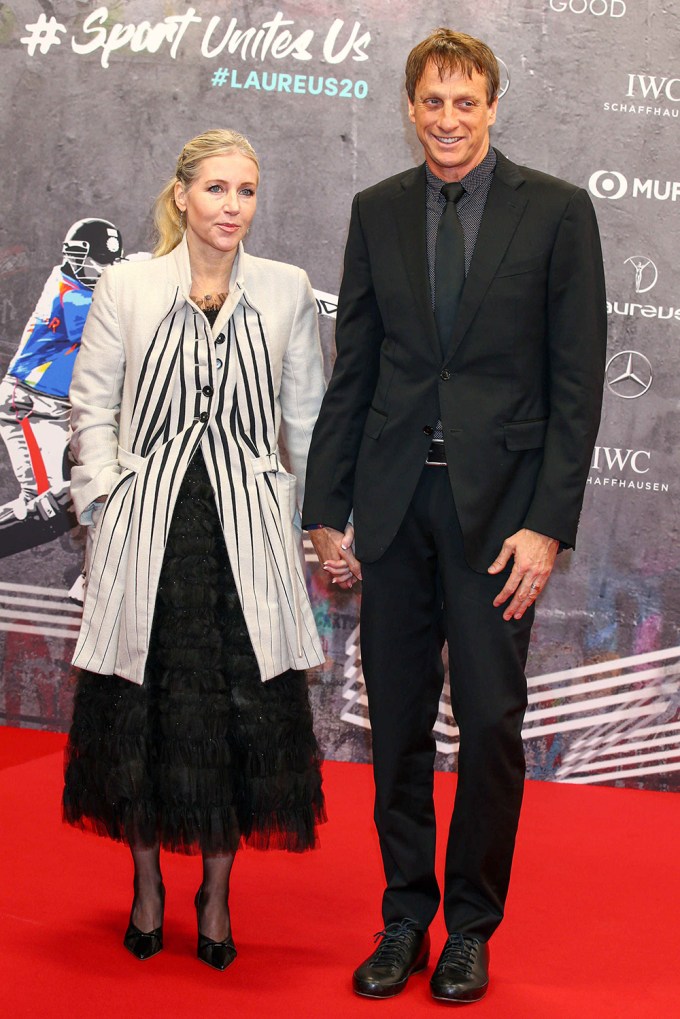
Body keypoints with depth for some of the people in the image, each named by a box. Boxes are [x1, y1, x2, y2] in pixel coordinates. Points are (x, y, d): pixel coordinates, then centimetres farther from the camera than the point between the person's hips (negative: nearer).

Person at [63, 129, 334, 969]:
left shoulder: (287, 291, 5)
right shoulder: (126, 286, 2)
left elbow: (309, 415, 10)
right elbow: (91, 405, 6)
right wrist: (105, 504, -2)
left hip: (248, 531, 1)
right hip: (147, 530, 0)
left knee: (244, 709, 2)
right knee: (141, 709, 7)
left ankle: (217, 891, 22)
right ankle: (147, 883, 28)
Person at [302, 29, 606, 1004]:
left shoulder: (557, 211, -1)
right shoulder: (378, 211, 9)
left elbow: (577, 381, -4)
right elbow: (353, 369, 10)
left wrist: (548, 523, -11)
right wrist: (327, 508, 6)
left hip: (498, 498, -3)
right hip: (395, 497, 3)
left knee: (492, 720, 2)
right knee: (397, 722, 9)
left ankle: (470, 925, 20)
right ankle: (405, 916, 24)